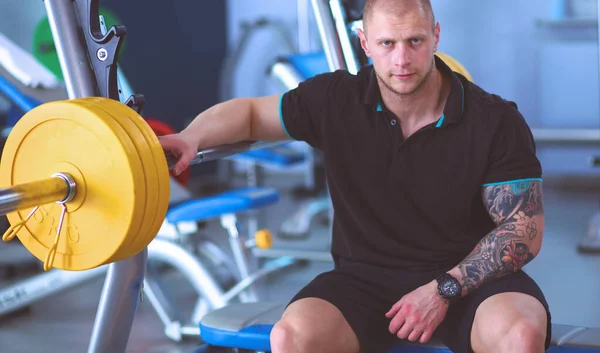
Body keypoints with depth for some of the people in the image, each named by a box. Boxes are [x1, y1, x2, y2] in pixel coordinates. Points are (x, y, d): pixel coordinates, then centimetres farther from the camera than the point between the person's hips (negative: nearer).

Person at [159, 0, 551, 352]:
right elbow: (251, 112, 12)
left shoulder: (497, 121, -9)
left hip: (470, 277, -1)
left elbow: (525, 230, -7)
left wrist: (445, 289, -18)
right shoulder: (335, 100, -3)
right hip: (366, 277, 2)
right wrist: (190, 137, -8)